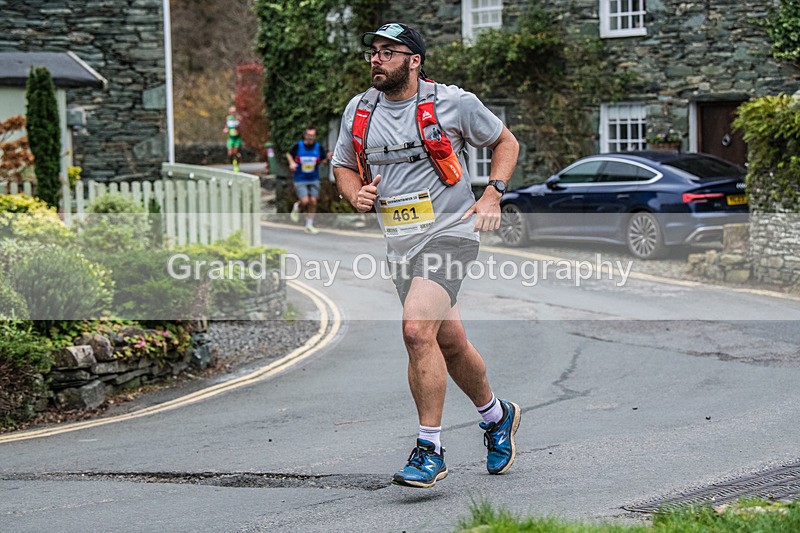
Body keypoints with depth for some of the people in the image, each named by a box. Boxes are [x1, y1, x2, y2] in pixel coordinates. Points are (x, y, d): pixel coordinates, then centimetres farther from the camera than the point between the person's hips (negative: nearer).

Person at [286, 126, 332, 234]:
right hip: (300, 180, -2)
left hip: (314, 180, 2)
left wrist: (328, 157, -22)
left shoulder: (319, 147, -4)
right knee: (305, 201, -15)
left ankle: (309, 226, 11)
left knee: (313, 202, -2)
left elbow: (323, 160, 0)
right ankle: (297, 207, 22)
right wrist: (291, 162, -10)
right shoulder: (298, 146, -7)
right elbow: (289, 154, 9)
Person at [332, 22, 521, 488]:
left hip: (449, 232, -6)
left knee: (418, 330, -24)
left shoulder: (452, 102, -6)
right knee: (450, 344, 14)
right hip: (400, 243, 6)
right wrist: (356, 194, -2)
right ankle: (498, 417, 40)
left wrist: (492, 195, -6)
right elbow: (344, 165, 20)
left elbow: (506, 142, 7)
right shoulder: (359, 110, 6)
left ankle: (430, 451, -16)